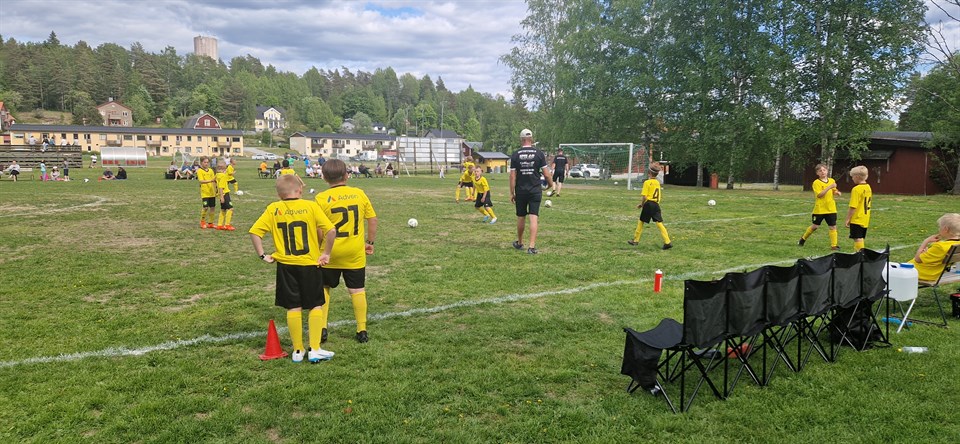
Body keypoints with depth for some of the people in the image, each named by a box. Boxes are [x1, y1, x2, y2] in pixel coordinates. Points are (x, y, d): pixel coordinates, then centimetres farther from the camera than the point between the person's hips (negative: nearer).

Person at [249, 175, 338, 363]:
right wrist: (326, 253, -5)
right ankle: (315, 350, 8)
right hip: (310, 263, -2)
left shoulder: (273, 209, -1)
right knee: (316, 306, 9)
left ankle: (298, 350, 17)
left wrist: (262, 255, 1)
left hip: (285, 265, 2)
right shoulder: (311, 206, -7)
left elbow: (254, 232, -5)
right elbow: (331, 231, -15)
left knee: (293, 307, 10)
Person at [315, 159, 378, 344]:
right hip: (355, 253, 1)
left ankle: (322, 328, 17)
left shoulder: (322, 198, -10)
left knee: (323, 288, 17)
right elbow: (372, 219, 1)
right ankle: (362, 331, 13)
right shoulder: (359, 193, -3)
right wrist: (370, 242, 12)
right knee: (358, 290, 9)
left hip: (330, 254, -1)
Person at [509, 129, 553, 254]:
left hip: (521, 191, 1)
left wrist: (512, 193, 3)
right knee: (534, 218, -2)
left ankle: (519, 243, 30)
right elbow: (546, 174, -3)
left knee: (521, 217, 15)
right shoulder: (539, 153, -3)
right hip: (535, 191, -1)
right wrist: (551, 184, 16)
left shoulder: (515, 155, -2)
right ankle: (532, 246, -9)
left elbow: (512, 176, -3)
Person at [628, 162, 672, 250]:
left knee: (641, 222, 10)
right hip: (656, 204, 5)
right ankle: (667, 242, -8)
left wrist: (641, 204, 2)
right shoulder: (658, 182, 11)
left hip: (648, 204, -5)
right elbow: (660, 196, 17)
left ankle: (635, 240, 19)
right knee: (660, 223, 1)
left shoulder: (647, 182, -9)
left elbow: (644, 196, -16)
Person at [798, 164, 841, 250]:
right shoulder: (816, 182, -10)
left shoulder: (832, 180, 7)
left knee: (833, 227, 0)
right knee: (815, 226, 4)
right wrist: (829, 187, -26)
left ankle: (834, 245, 5)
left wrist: (836, 192, 1)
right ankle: (803, 239, 25)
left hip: (831, 208, 4)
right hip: (820, 209, -4)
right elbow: (819, 194, -21)